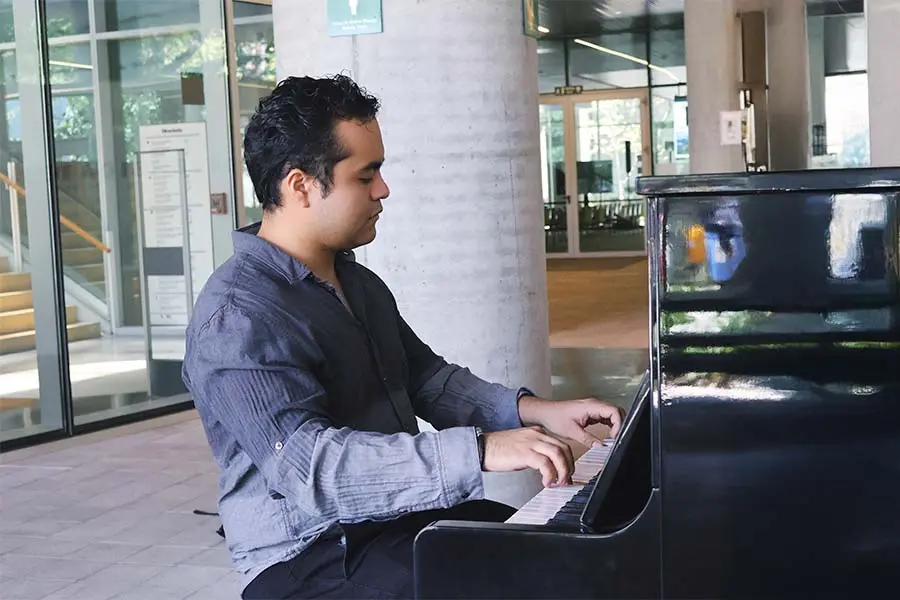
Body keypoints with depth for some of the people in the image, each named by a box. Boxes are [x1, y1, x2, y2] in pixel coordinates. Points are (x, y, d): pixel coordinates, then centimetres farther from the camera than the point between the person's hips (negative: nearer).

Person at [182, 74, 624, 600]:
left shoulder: (358, 282, 12)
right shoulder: (236, 317, -20)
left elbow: (428, 380, 19)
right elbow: (310, 467, -31)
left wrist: (533, 411, 2)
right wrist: (481, 451, -36)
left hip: (398, 517, 9)